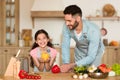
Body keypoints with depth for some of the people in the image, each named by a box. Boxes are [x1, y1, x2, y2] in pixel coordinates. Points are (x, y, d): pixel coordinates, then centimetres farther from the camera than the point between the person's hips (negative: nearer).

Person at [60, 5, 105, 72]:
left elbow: (91, 57, -36)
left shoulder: (94, 31, -38)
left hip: (94, 54, -3)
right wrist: (66, 64, -30)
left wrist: (71, 65, -46)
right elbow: (65, 46, -17)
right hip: (79, 53, 3)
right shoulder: (66, 27, -28)